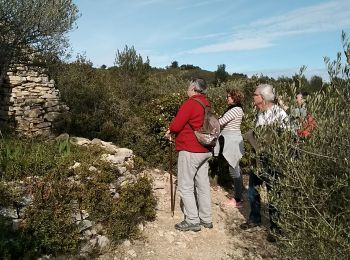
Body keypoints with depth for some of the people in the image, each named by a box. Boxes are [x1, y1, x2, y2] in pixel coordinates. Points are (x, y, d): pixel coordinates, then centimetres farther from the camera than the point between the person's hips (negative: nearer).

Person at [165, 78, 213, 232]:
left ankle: (192, 221, 8)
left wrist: (170, 130, 5)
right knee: (203, 185, 14)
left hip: (190, 151, -8)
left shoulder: (190, 103, -16)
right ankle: (206, 219, 24)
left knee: (185, 187, 2)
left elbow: (176, 125, -18)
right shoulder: (206, 104, 10)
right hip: (205, 150, 9)